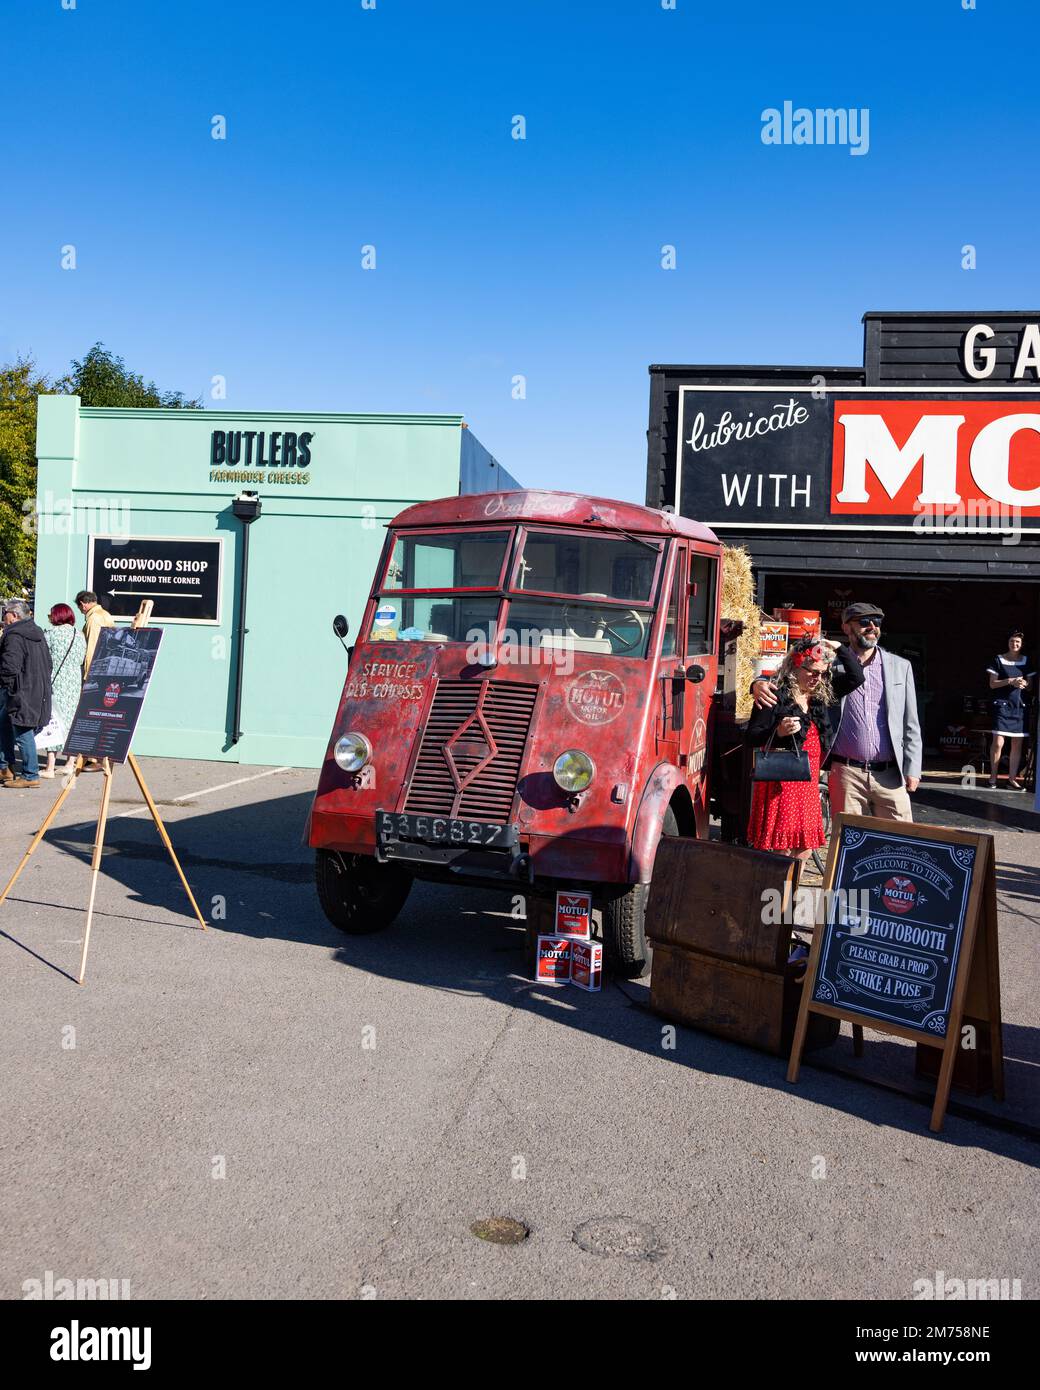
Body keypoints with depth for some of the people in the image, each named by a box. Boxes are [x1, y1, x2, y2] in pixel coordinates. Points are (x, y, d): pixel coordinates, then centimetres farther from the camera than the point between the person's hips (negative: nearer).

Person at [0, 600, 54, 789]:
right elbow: (47, 663, 18)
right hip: (38, 691, 10)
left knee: (23, 734, -3)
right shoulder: (36, 632, 14)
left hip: (21, 693, -10)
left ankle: (30, 776, 3)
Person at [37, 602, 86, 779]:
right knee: (72, 721, 14)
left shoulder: (50, 633, -7)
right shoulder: (79, 635, 8)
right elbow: (82, 660, 10)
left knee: (52, 721, -2)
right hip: (75, 683, 5)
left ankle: (50, 768, -4)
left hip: (55, 683, -5)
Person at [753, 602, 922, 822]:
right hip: (846, 773, -1)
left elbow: (911, 725, 11)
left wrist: (912, 770, 3)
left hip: (890, 775, 1)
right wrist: (759, 684, -19)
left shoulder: (900, 667, 10)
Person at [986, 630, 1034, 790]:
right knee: (998, 742, -10)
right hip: (1002, 704, -3)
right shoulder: (998, 660, 3)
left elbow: (1030, 686, 13)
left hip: (1020, 705, 3)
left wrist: (1024, 684, -9)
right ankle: (993, 776, 3)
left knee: (1017, 744, 2)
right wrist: (1010, 681, -14)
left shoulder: (1027, 661, 12)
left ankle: (1012, 779, 8)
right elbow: (992, 684, 0)